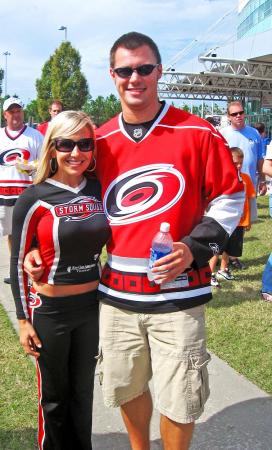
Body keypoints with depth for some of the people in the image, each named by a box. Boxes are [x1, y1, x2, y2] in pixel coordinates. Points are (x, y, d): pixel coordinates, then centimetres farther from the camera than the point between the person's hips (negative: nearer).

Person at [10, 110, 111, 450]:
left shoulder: (100, 190, -1)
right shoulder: (34, 199, -12)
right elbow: (18, 264, -7)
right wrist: (24, 320, -6)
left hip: (93, 305, 4)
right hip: (50, 310, -3)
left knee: (84, 390, 20)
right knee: (54, 395, 14)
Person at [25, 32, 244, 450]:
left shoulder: (197, 132, -6)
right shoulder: (99, 142, 5)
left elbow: (229, 198, 0)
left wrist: (195, 248, -13)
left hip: (178, 293, -3)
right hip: (117, 293, 4)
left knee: (178, 401, 8)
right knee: (126, 388, 20)